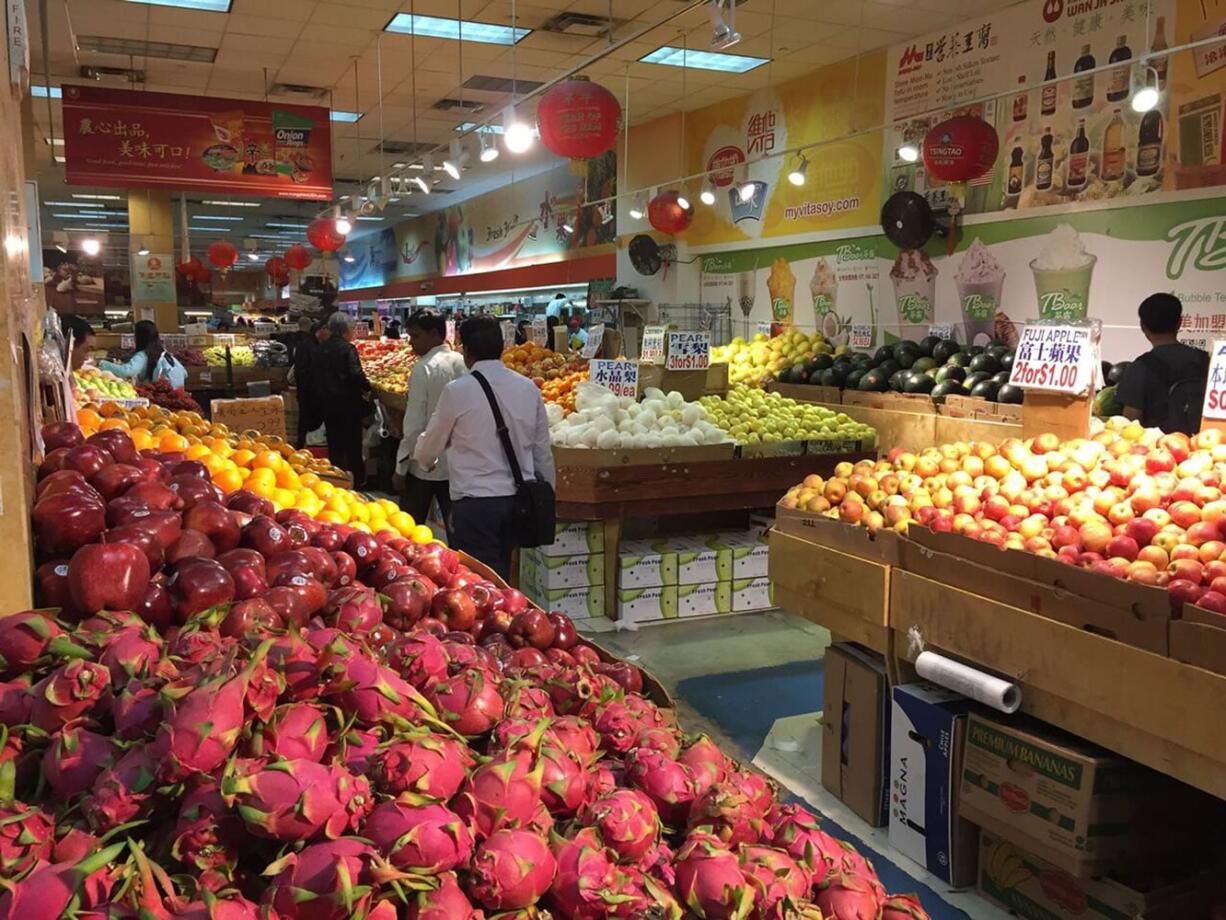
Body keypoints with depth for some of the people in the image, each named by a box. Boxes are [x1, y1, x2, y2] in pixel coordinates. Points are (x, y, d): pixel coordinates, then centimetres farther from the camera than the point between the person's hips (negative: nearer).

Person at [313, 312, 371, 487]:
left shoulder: (319, 350, 6)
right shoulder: (348, 349, -14)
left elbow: (314, 376, 12)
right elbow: (356, 375, -22)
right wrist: (367, 389, -7)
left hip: (327, 404, 6)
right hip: (348, 404, -6)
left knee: (334, 444, 15)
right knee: (353, 445, 5)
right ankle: (356, 481, 12)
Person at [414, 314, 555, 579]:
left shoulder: (457, 391, -10)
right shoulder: (528, 388, 2)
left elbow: (431, 444, 4)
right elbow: (543, 450, 8)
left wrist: (425, 461, 27)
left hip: (475, 501, -5)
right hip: (518, 498, 5)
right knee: (502, 578, 20)